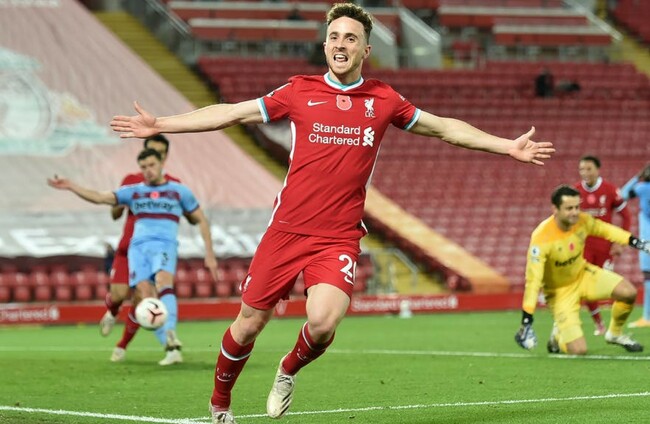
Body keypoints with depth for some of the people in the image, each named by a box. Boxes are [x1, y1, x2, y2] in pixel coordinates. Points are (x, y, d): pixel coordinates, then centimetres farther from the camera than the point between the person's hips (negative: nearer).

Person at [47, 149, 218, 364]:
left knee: (163, 280, -33)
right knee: (143, 296, -19)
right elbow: (99, 197, 11)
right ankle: (171, 347, -12)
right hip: (138, 247, 2)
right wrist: (71, 186, -2)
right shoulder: (133, 191, 18)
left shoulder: (179, 191, 14)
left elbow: (201, 221, 19)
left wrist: (209, 255, 13)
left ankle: (171, 337, -47)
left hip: (165, 245, -2)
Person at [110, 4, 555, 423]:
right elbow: (231, 113, 8)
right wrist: (160, 125, 5)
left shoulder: (384, 100, 6)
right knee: (248, 324, 3)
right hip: (287, 229, 0)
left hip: (340, 239, 0)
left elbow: (445, 128, 16)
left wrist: (510, 146, 13)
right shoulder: (300, 91, 4)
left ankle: (290, 370, 12)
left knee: (323, 322, -23)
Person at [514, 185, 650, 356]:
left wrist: (636, 242, 0)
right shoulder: (542, 238, -32)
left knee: (628, 292, -14)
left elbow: (605, 230, 6)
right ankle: (559, 335, 20)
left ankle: (615, 333, 15)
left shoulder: (583, 220, -17)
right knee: (578, 350, -17)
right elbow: (533, 280, -31)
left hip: (582, 274, 5)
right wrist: (526, 322, -32)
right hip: (560, 291, -5)